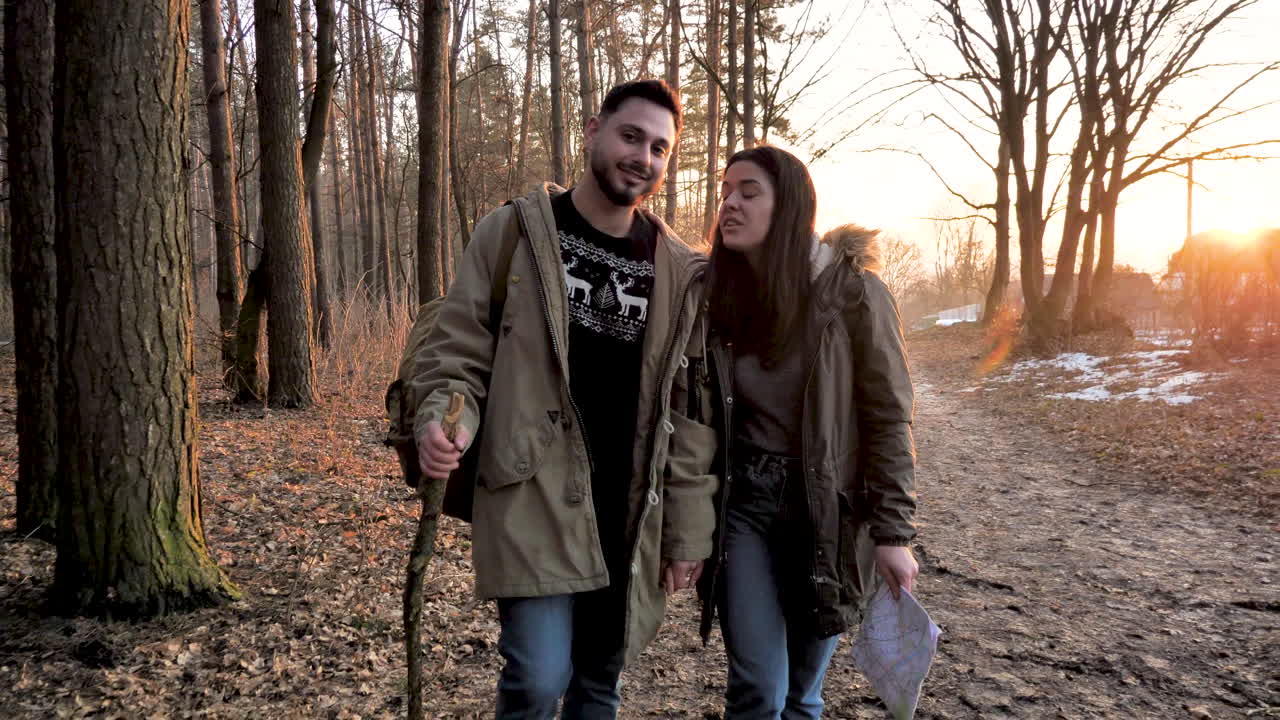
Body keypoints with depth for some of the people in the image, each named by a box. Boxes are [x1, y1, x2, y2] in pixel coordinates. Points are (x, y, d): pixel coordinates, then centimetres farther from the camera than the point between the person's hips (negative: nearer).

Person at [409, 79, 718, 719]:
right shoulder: (511, 233, -2)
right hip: (532, 501, -3)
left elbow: (690, 412, 6)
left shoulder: (680, 274, 5)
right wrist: (444, 421, -23)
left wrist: (687, 533, 4)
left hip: (629, 518, 4)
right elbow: (456, 352, -1)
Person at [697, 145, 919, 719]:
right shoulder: (716, 293, 0)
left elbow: (888, 418, -8)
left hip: (826, 509, -2)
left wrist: (892, 531, -10)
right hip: (742, 501, 2)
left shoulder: (851, 289, -10)